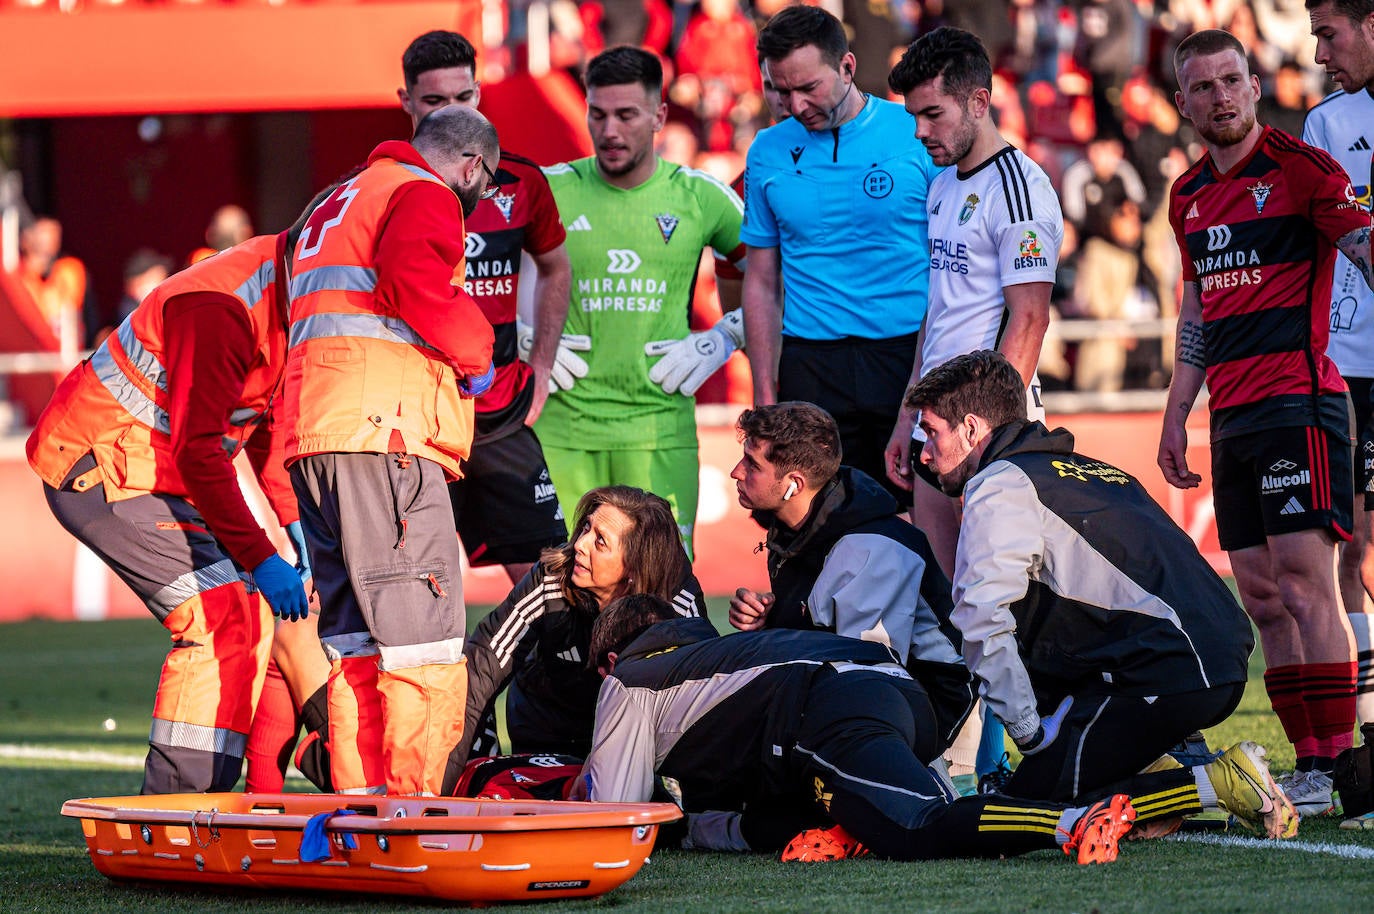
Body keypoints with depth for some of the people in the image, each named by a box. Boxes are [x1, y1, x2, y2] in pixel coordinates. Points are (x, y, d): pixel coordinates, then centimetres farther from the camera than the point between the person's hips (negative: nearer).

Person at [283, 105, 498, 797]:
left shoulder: (336, 205, 32)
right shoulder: (424, 194, 2)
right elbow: (416, 284, -17)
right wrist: (474, 352, -3)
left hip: (311, 430, 9)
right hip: (384, 429, -9)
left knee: (354, 642, 10)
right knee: (423, 638, -11)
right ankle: (412, 814, -16)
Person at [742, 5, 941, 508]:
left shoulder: (917, 134, -2)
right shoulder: (768, 154, 8)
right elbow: (762, 282, 13)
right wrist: (765, 395, 7)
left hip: (910, 355, -2)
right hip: (812, 368, 2)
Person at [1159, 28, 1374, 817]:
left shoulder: (1299, 168, -4)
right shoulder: (1190, 195, 17)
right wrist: (1177, 415, 22)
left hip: (1299, 402, -7)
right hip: (1233, 418, 8)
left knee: (1305, 583, -12)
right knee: (1262, 597, 6)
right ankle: (1309, 761, 10)